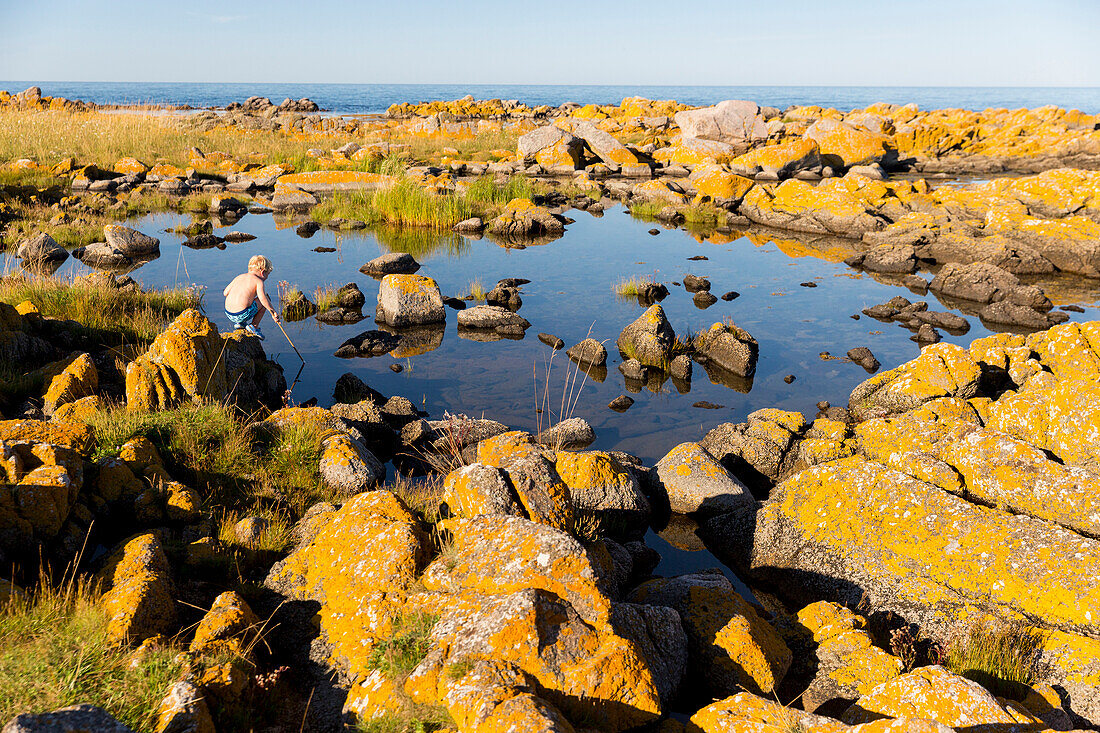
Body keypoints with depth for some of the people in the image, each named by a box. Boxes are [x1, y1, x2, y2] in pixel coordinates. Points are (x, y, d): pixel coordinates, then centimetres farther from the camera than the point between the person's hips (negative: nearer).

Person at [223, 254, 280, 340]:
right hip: (242, 315, -7)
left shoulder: (239, 277, 17)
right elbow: (262, 299, -16)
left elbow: (225, 293, 15)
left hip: (228, 314, 7)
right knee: (265, 303, 11)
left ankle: (239, 323, 20)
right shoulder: (258, 281, -2)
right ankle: (254, 326, 10)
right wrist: (273, 312, -7)